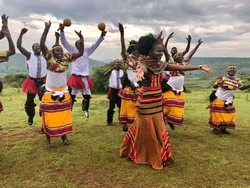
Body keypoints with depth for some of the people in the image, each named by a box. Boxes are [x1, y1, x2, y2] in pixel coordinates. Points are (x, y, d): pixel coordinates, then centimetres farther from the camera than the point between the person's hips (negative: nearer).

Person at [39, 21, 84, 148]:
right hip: (50, 92, -3)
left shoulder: (66, 58, -1)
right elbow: (42, 45, -25)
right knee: (49, 116, 3)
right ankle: (48, 140, 15)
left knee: (63, 116, 12)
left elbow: (81, 53, -4)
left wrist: (81, 38, -15)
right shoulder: (49, 57, -10)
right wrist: (46, 29, -31)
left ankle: (64, 137, 26)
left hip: (63, 92, 4)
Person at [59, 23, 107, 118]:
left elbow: (95, 44, 10)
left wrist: (101, 36, -2)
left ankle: (85, 109, 35)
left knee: (87, 95, 13)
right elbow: (64, 42, -4)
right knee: (72, 95, -2)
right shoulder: (73, 50, 4)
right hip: (75, 76, -4)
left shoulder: (87, 51, 13)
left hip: (85, 76, 4)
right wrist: (62, 31, -17)